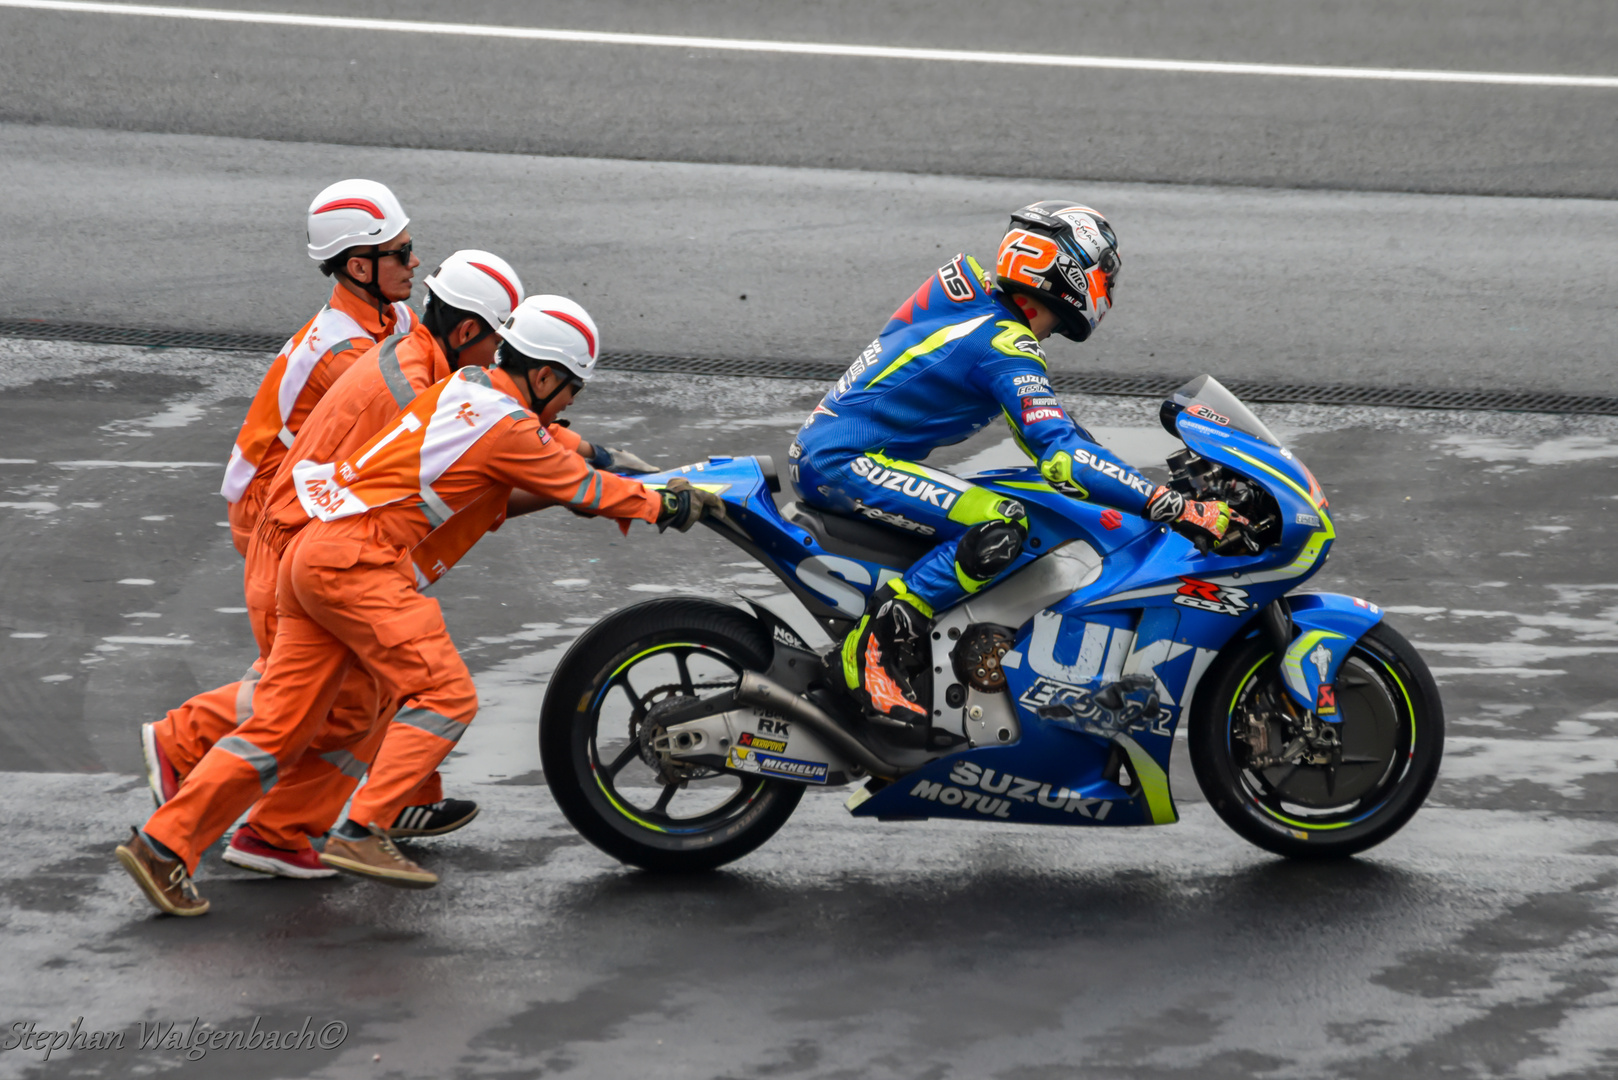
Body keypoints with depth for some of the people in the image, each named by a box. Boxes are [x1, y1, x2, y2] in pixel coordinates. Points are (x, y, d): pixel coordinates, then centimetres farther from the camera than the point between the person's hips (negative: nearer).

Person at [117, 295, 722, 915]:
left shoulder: (463, 390, 21)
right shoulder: (509, 426, -5)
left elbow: (484, 500, 32)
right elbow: (584, 491, 4)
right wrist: (667, 504, 17)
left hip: (313, 552, 9)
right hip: (358, 558, -9)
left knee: (281, 725, 5)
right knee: (445, 696, -12)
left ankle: (163, 843, 1)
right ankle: (362, 833, -20)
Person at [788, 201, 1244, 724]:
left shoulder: (975, 301, 11)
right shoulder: (1006, 349, -18)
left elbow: (1037, 417, 23)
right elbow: (1061, 456, -28)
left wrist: (1131, 478, 22)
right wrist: (1173, 507, -30)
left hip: (821, 451, 10)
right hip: (842, 462, -10)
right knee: (1000, 529, -26)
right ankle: (874, 646, -22)